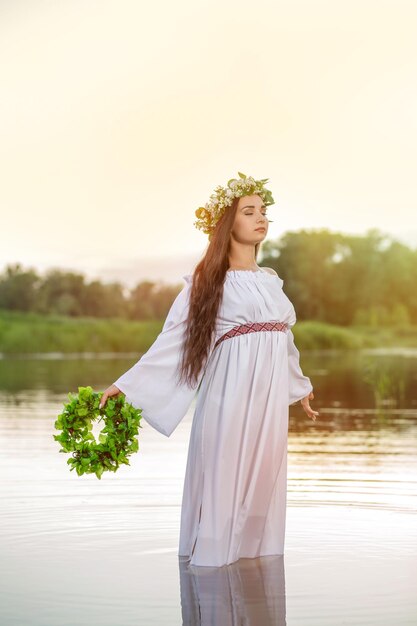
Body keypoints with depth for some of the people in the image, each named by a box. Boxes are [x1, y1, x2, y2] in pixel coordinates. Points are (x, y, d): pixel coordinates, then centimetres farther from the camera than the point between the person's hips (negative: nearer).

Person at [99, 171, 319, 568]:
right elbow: (173, 340, -4)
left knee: (263, 485, 7)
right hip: (231, 393, -5)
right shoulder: (207, 281, 0)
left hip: (270, 395, 6)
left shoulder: (271, 280, 16)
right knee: (223, 484, -4)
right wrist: (127, 384, -11)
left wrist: (300, 386, 33)